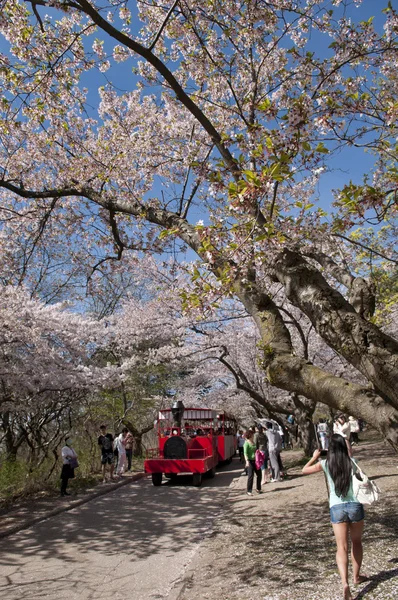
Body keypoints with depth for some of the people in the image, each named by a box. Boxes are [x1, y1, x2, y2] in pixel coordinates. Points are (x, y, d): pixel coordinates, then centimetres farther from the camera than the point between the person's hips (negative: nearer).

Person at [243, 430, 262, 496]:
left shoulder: (253, 442, 13)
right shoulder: (246, 443, -11)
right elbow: (245, 453, -17)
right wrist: (247, 461, -25)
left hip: (255, 460, 8)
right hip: (250, 461, -8)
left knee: (259, 474, 11)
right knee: (251, 475, -7)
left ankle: (258, 489, 25)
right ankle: (248, 491, 2)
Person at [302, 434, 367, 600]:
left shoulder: (325, 464, -6)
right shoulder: (351, 462, -4)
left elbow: (304, 470, 4)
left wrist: (314, 457, 19)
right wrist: (346, 444, 29)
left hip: (337, 508, -1)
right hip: (354, 505, 2)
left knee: (342, 547, 1)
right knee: (356, 543, 24)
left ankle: (345, 583, -16)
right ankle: (356, 576, 37)